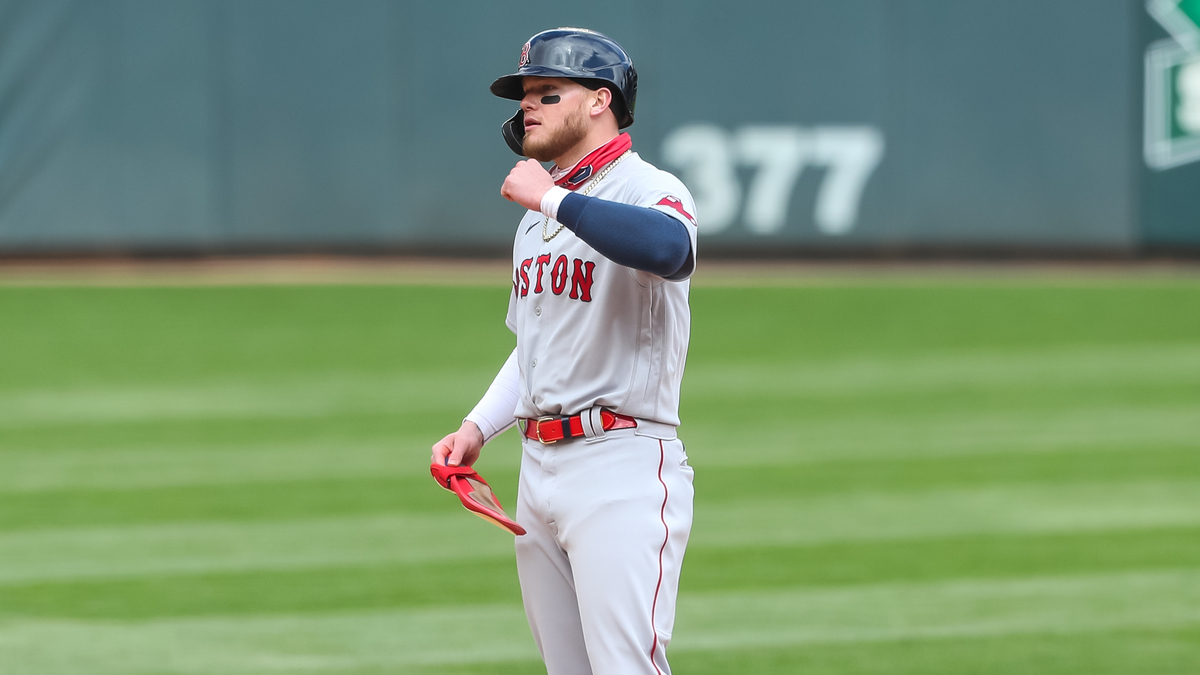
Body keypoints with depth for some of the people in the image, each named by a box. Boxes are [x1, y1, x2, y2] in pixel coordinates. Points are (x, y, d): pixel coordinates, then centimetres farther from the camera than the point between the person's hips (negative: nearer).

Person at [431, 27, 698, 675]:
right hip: (539, 469, 9)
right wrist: (477, 427, 16)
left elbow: (669, 249, -34)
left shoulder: (649, 190, -9)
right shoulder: (538, 211, 20)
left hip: (622, 471, -9)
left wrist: (554, 199, -26)